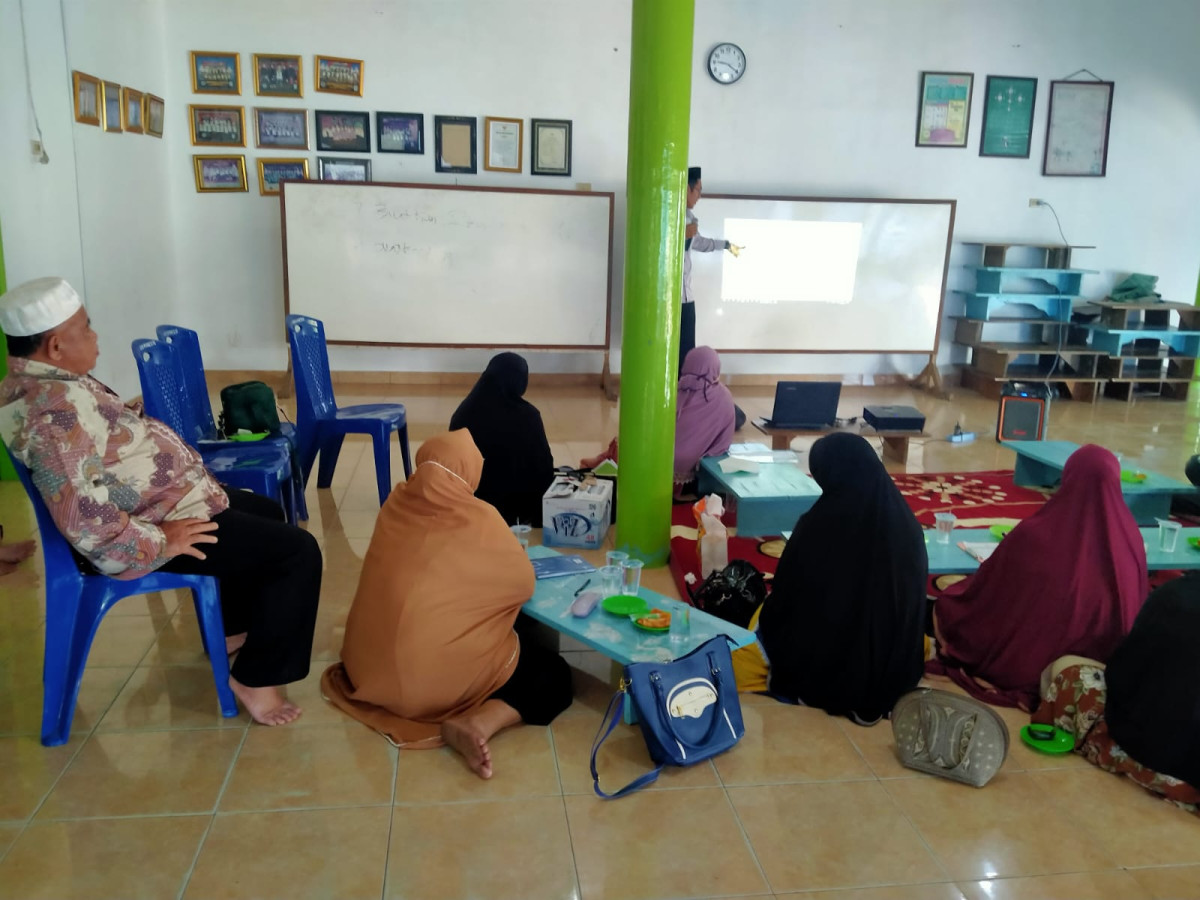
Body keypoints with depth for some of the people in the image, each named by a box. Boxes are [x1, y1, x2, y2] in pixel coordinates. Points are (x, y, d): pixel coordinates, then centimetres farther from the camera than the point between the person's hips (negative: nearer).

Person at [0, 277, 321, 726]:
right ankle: (256, 677, -3)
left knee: (267, 512, 28)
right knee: (297, 550, -14)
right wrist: (158, 541, -25)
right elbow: (82, 519, -34)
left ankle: (233, 628, 37)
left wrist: (128, 416, 10)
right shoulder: (55, 409, -28)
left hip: (163, 502, 11)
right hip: (162, 523, -11)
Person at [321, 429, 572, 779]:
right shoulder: (478, 520, -15)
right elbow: (523, 582, -2)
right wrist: (507, 552, 17)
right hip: (440, 676, -8)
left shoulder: (397, 504, -1)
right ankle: (478, 722, -15)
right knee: (555, 675, 6)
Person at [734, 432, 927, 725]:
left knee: (763, 619, 21)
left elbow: (785, 597, -11)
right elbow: (910, 601, 5)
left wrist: (766, 615, 11)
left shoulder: (820, 525, -23)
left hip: (823, 672, -4)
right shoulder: (907, 525, -9)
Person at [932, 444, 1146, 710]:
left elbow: (984, 593, -12)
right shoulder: (1130, 537, -14)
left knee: (946, 607, 19)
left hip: (1026, 662, -5)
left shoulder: (1036, 534, -25)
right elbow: (1135, 609, 2)